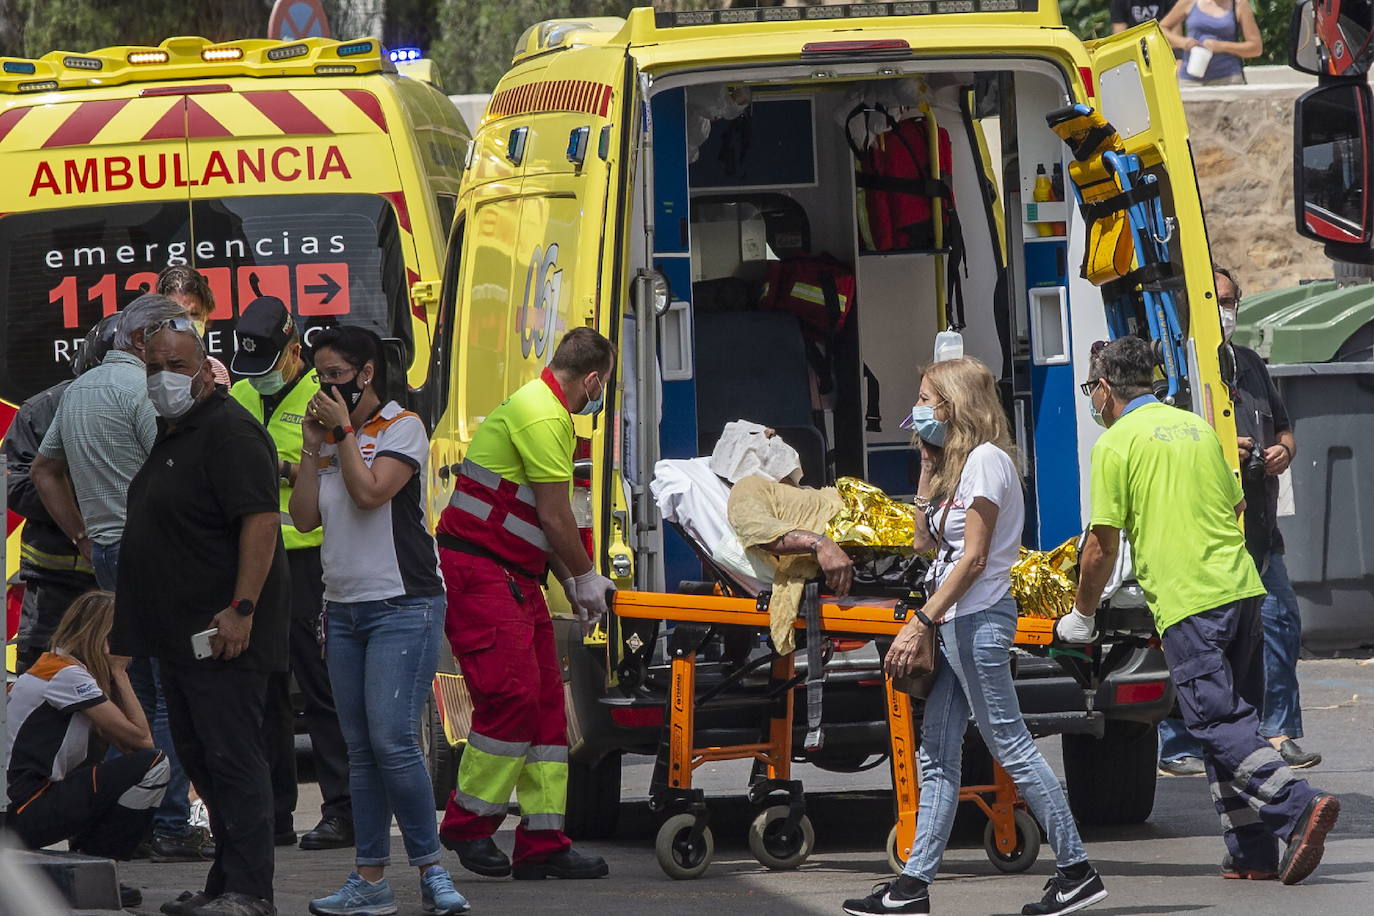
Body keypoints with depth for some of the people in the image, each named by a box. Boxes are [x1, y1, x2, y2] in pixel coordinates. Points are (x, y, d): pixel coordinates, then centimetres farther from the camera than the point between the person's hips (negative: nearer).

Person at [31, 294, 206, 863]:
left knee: (133, 693, 14)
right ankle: (170, 827, -10)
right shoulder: (143, 388, -12)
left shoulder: (78, 390, 17)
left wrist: (83, 538, 21)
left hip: (105, 553, 9)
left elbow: (44, 470, 24)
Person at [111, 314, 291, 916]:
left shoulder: (229, 432, -14)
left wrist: (242, 608, -28)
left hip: (220, 634, -11)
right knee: (200, 759, 12)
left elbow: (261, 521, -23)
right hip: (176, 634, 11)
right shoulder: (168, 434, 19)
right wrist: (126, 597, 28)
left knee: (232, 759, -11)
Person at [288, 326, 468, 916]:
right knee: (360, 750, 6)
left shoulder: (402, 427, -4)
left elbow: (370, 493, -18)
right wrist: (312, 446, 1)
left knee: (392, 741, -16)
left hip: (403, 606, -7)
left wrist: (344, 431, -10)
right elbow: (304, 518, 7)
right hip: (343, 606, 7)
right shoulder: (329, 438, 15)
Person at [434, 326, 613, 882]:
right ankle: (468, 825, -4)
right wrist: (585, 579, 0)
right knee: (512, 693, -16)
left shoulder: (546, 410, 20)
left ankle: (542, 841, 5)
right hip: (478, 573, -11)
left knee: (545, 701, 6)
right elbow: (555, 517, -13)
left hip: (515, 579, 11)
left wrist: (572, 584, 21)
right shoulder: (542, 416, -14)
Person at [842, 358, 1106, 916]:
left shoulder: (986, 460, -11)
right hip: (956, 622, 10)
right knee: (937, 754, 7)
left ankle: (1077, 870, -4)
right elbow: (925, 541, 18)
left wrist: (921, 624, -19)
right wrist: (929, 467, 14)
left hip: (977, 618, -10)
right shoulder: (957, 463, 18)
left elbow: (973, 558, -16)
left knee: (1010, 744, -7)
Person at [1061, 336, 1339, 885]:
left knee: (1218, 725, -9)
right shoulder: (1196, 427, 18)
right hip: (1241, 588, 7)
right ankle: (1253, 854, 8)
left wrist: (1082, 616, 10)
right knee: (1233, 720, 11)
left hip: (1186, 604, -7)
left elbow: (1102, 546, -3)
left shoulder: (1117, 443, -3)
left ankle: (1298, 808, -26)